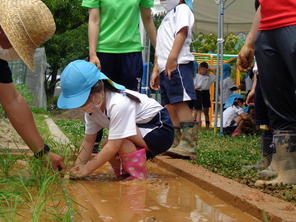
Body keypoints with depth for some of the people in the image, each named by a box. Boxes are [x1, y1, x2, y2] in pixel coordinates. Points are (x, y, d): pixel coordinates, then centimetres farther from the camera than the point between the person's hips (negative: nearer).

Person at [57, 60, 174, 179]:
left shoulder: (119, 104, -34)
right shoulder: (91, 107, -8)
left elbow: (113, 146, -32)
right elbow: (88, 140, 0)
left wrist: (87, 168, -26)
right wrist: (78, 166, -10)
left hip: (160, 129, -9)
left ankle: (138, 176, -15)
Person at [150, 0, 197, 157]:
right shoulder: (168, 16, 31)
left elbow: (182, 32, -12)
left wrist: (172, 58, -23)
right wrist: (156, 71, 24)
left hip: (178, 65, -10)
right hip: (165, 68, 10)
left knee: (180, 102, -18)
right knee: (171, 106, 7)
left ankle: (188, 145, -22)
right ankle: (177, 144, 10)